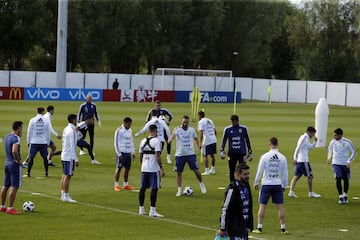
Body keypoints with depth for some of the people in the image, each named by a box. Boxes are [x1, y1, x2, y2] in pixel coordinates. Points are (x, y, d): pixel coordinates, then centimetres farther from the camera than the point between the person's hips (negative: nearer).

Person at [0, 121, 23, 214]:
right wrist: (18, 160, -17)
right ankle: (10, 208, -7)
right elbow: (14, 151, -32)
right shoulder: (16, 138, -18)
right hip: (15, 165, -9)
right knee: (14, 187, -6)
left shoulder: (8, 136, 11)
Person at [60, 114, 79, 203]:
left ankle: (63, 195, 17)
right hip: (69, 157, -9)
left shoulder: (66, 129, 12)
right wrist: (76, 159, -17)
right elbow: (72, 146, -19)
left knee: (64, 175, 12)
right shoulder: (71, 131, -17)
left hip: (64, 156, 9)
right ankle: (66, 197, -4)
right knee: (68, 176, -6)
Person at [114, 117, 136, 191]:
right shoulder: (119, 131, -10)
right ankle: (116, 185, 2)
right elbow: (116, 142, -12)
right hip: (121, 152, -7)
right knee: (119, 168, -3)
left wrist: (133, 152, 15)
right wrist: (119, 154, -15)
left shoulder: (130, 130, 12)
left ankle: (125, 184, 19)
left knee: (127, 168, 9)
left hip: (128, 152, 7)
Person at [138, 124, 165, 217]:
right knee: (154, 189, -4)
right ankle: (152, 211, -7)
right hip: (154, 169, -7)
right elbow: (157, 156, -16)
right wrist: (161, 169, -14)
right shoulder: (156, 141, -10)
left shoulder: (143, 141, 10)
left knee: (142, 188, 11)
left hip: (144, 169, 7)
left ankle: (141, 209, 18)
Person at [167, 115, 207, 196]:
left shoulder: (192, 129, 4)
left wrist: (198, 146, 10)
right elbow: (174, 134, -26)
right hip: (180, 154, -1)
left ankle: (201, 184, 21)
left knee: (196, 170, -3)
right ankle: (179, 190, 13)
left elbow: (195, 138, 20)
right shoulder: (178, 129, -7)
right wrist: (170, 139, -47)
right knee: (179, 172, 3)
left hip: (190, 154, 1)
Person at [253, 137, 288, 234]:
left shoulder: (265, 156, -7)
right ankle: (283, 228, 7)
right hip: (278, 184, 2)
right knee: (280, 206, 5)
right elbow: (285, 173, 4)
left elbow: (259, 171, -4)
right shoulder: (282, 157, -1)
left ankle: (259, 228, 6)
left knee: (262, 206, 5)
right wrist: (284, 186, 14)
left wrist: (256, 183, 8)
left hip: (266, 184, -2)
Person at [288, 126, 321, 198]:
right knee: (310, 176, 0)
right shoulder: (304, 137, -11)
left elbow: (310, 147, 28)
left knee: (296, 176, 5)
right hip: (303, 160, -9)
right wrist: (295, 158, -22)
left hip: (299, 161, 9)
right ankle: (311, 193, 7)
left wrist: (315, 141, 14)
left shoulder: (306, 138, 18)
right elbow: (298, 148, -19)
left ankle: (291, 192, -2)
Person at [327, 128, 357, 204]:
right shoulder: (333, 142, -3)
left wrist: (349, 161, -12)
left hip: (345, 164, -1)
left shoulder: (347, 142, -11)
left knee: (346, 180, 6)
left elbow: (354, 152, -3)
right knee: (338, 179, -13)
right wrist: (329, 157, 10)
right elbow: (330, 148, 20)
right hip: (336, 163, 1)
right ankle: (341, 197, -6)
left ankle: (345, 196, 27)